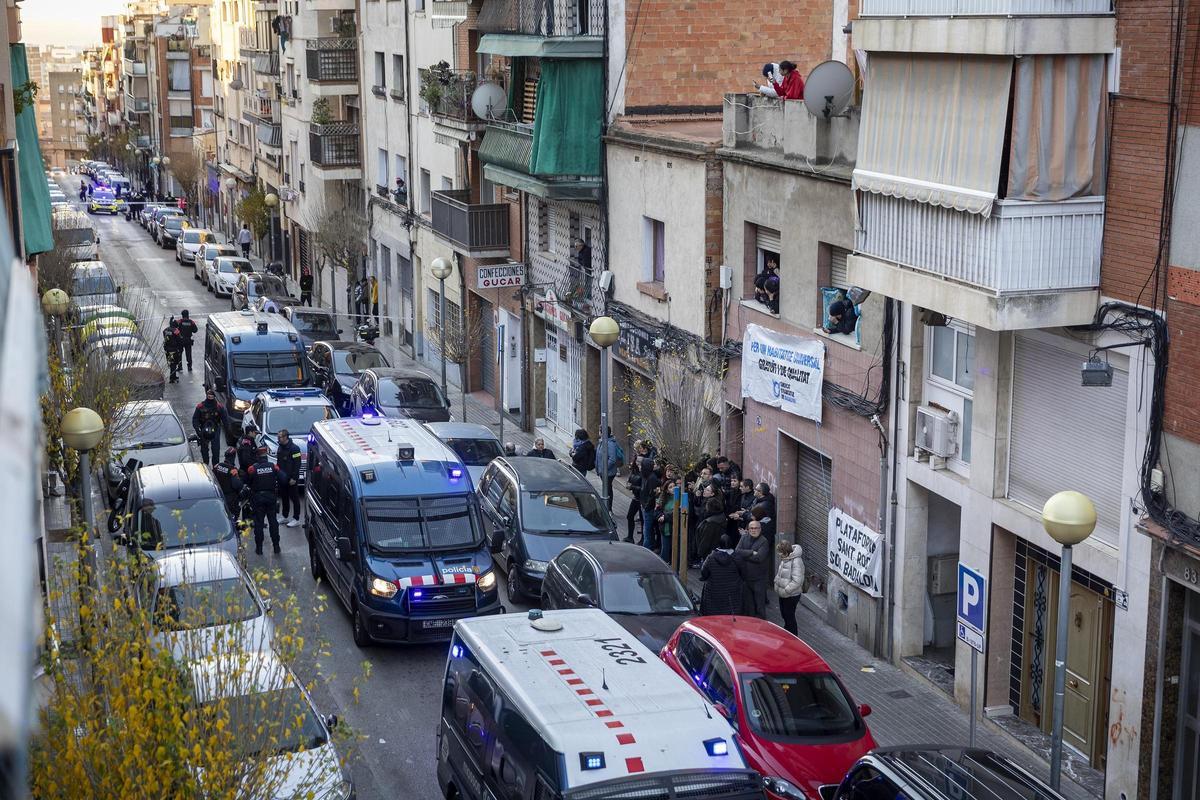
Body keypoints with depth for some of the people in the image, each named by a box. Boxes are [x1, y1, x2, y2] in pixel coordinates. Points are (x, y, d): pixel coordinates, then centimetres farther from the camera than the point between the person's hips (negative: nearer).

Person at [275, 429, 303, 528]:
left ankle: (296, 519, 4)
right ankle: (284, 517, 28)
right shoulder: (280, 447, 10)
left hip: (291, 479, -8)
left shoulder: (294, 448, -16)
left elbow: (297, 464, -18)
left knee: (294, 498, -1)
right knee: (284, 498, 17)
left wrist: (293, 478, -20)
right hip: (282, 478, 8)